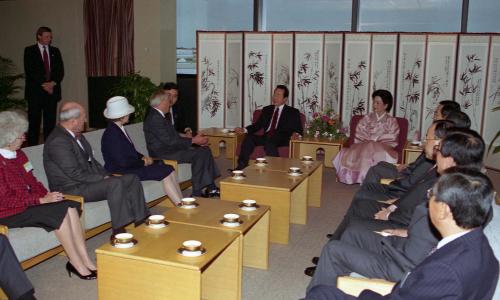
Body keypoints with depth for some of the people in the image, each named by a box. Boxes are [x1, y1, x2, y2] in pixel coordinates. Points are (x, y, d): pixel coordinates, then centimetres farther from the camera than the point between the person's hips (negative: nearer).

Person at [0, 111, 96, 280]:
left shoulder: (18, 155, 12)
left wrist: (47, 194, -4)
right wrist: (41, 200, -19)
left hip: (29, 203, 7)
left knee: (70, 206, -18)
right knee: (60, 211, -25)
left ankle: (85, 261, -19)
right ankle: (76, 264, -15)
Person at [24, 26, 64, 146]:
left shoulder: (55, 51, 15)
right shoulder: (29, 51, 4)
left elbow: (60, 70, 8)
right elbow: (29, 71, -5)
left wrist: (53, 83, -8)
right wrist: (43, 84, -12)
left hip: (52, 91, 3)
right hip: (35, 91, -3)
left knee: (50, 121, 3)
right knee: (34, 122, -3)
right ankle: (32, 147, 2)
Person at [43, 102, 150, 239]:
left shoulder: (77, 135, 11)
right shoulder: (58, 141, -20)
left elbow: (91, 160, 18)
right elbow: (75, 174, -23)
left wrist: (107, 176, 3)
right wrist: (103, 179, -16)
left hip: (89, 180, 10)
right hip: (72, 189, -10)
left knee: (132, 179, -1)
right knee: (115, 184, -31)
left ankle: (141, 222, 1)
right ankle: (119, 231, -25)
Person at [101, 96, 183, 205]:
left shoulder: (119, 129, 10)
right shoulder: (112, 134, -20)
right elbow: (122, 162, -23)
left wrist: (143, 157, 2)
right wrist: (143, 162, -11)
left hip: (132, 165, 9)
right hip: (121, 172, -9)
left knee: (169, 169, -4)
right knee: (165, 172, -16)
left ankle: (182, 203, -8)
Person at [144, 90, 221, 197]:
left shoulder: (159, 116, 16)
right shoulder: (154, 118, -17)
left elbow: (174, 137, 15)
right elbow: (169, 141, -21)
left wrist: (195, 140, 4)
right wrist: (193, 140, -14)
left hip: (170, 148, 10)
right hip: (162, 153, -10)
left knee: (205, 150, 2)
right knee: (198, 154, -23)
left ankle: (210, 187, 1)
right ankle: (197, 192, -16)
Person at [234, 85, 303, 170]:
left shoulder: (293, 112, 14)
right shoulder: (267, 109, 25)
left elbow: (299, 130, 6)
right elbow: (257, 125, 20)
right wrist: (244, 130, 2)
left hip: (282, 140, -4)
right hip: (266, 137, 4)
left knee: (269, 141, -37)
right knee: (249, 137, -24)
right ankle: (241, 166, -27)